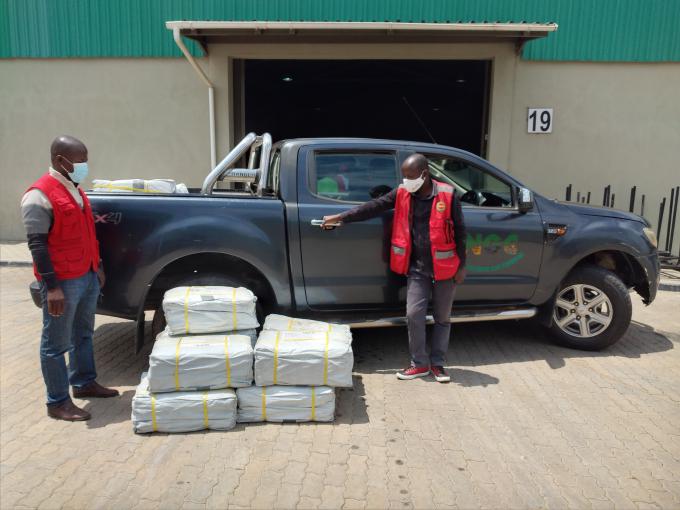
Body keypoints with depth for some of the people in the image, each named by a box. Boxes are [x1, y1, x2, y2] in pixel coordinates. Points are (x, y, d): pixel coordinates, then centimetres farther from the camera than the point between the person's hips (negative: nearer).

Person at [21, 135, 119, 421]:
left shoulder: (74, 188, 12)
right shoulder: (40, 195, -15)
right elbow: (37, 244, -18)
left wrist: (97, 266, 20)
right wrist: (52, 287, -21)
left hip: (88, 276, 9)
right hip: (63, 282, -9)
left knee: (83, 334, 20)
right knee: (57, 344, 2)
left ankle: (84, 383, 34)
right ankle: (58, 403, 12)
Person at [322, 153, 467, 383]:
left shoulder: (447, 195, -9)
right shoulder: (402, 194, 0)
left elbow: (459, 232, -4)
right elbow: (373, 207, -1)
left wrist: (461, 266, -4)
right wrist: (340, 218, -5)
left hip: (444, 268, -2)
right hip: (417, 268, 2)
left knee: (442, 318, 9)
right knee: (414, 315, -3)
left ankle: (438, 363, 23)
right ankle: (420, 363, 13)